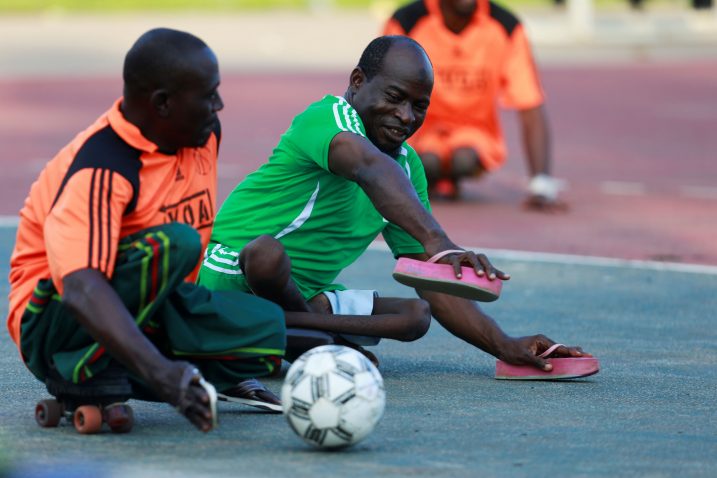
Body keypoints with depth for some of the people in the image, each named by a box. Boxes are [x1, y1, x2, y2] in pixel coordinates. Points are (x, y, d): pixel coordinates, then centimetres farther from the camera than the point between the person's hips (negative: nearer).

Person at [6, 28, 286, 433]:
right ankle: (83, 377, -22)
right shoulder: (101, 172, -27)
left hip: (148, 310, 9)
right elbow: (82, 288, -41)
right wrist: (159, 371, -53)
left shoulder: (205, 132, 0)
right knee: (174, 244, -32)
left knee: (265, 326, -13)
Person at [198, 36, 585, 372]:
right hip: (233, 276, -9)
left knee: (416, 315, -3)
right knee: (265, 251, -39)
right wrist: (436, 241, -61)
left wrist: (505, 347, -4)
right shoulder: (329, 118, -19)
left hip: (303, 294, 9)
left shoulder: (408, 166, 8)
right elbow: (371, 169, -44)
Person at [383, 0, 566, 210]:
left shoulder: (505, 26, -14)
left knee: (465, 159, -32)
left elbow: (531, 110, -16)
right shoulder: (405, 22, -17)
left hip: (477, 132, 0)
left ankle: (450, 177, 5)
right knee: (428, 160, -33)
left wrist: (541, 187, -27)